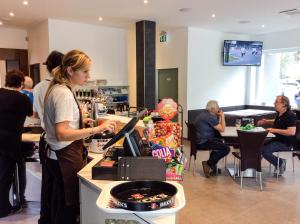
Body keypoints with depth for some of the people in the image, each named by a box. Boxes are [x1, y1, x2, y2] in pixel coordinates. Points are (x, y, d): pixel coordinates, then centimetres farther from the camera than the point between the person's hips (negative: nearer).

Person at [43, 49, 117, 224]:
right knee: (68, 208, 2)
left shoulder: (57, 89, 11)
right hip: (66, 158, -10)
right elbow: (62, 134, -27)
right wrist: (97, 129, -33)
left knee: (60, 205, 21)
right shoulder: (64, 93, -19)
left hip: (56, 156, 10)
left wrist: (78, 122, 26)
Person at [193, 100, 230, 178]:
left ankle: (212, 163, 27)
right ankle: (208, 164, -4)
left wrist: (219, 117, 8)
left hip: (199, 140, 11)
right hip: (203, 142, -11)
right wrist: (222, 116, -3)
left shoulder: (205, 114, 13)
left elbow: (217, 127, 19)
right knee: (226, 148, -13)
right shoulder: (210, 117, -18)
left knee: (220, 141, 30)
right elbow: (222, 129, -13)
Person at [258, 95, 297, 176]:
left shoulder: (290, 116, -19)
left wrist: (275, 130, -29)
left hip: (286, 143, -10)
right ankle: (278, 162, 12)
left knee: (265, 150, -25)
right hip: (278, 139, 10)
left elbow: (292, 132, -30)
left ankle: (280, 163, 0)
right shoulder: (279, 114, 9)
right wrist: (266, 122, 13)